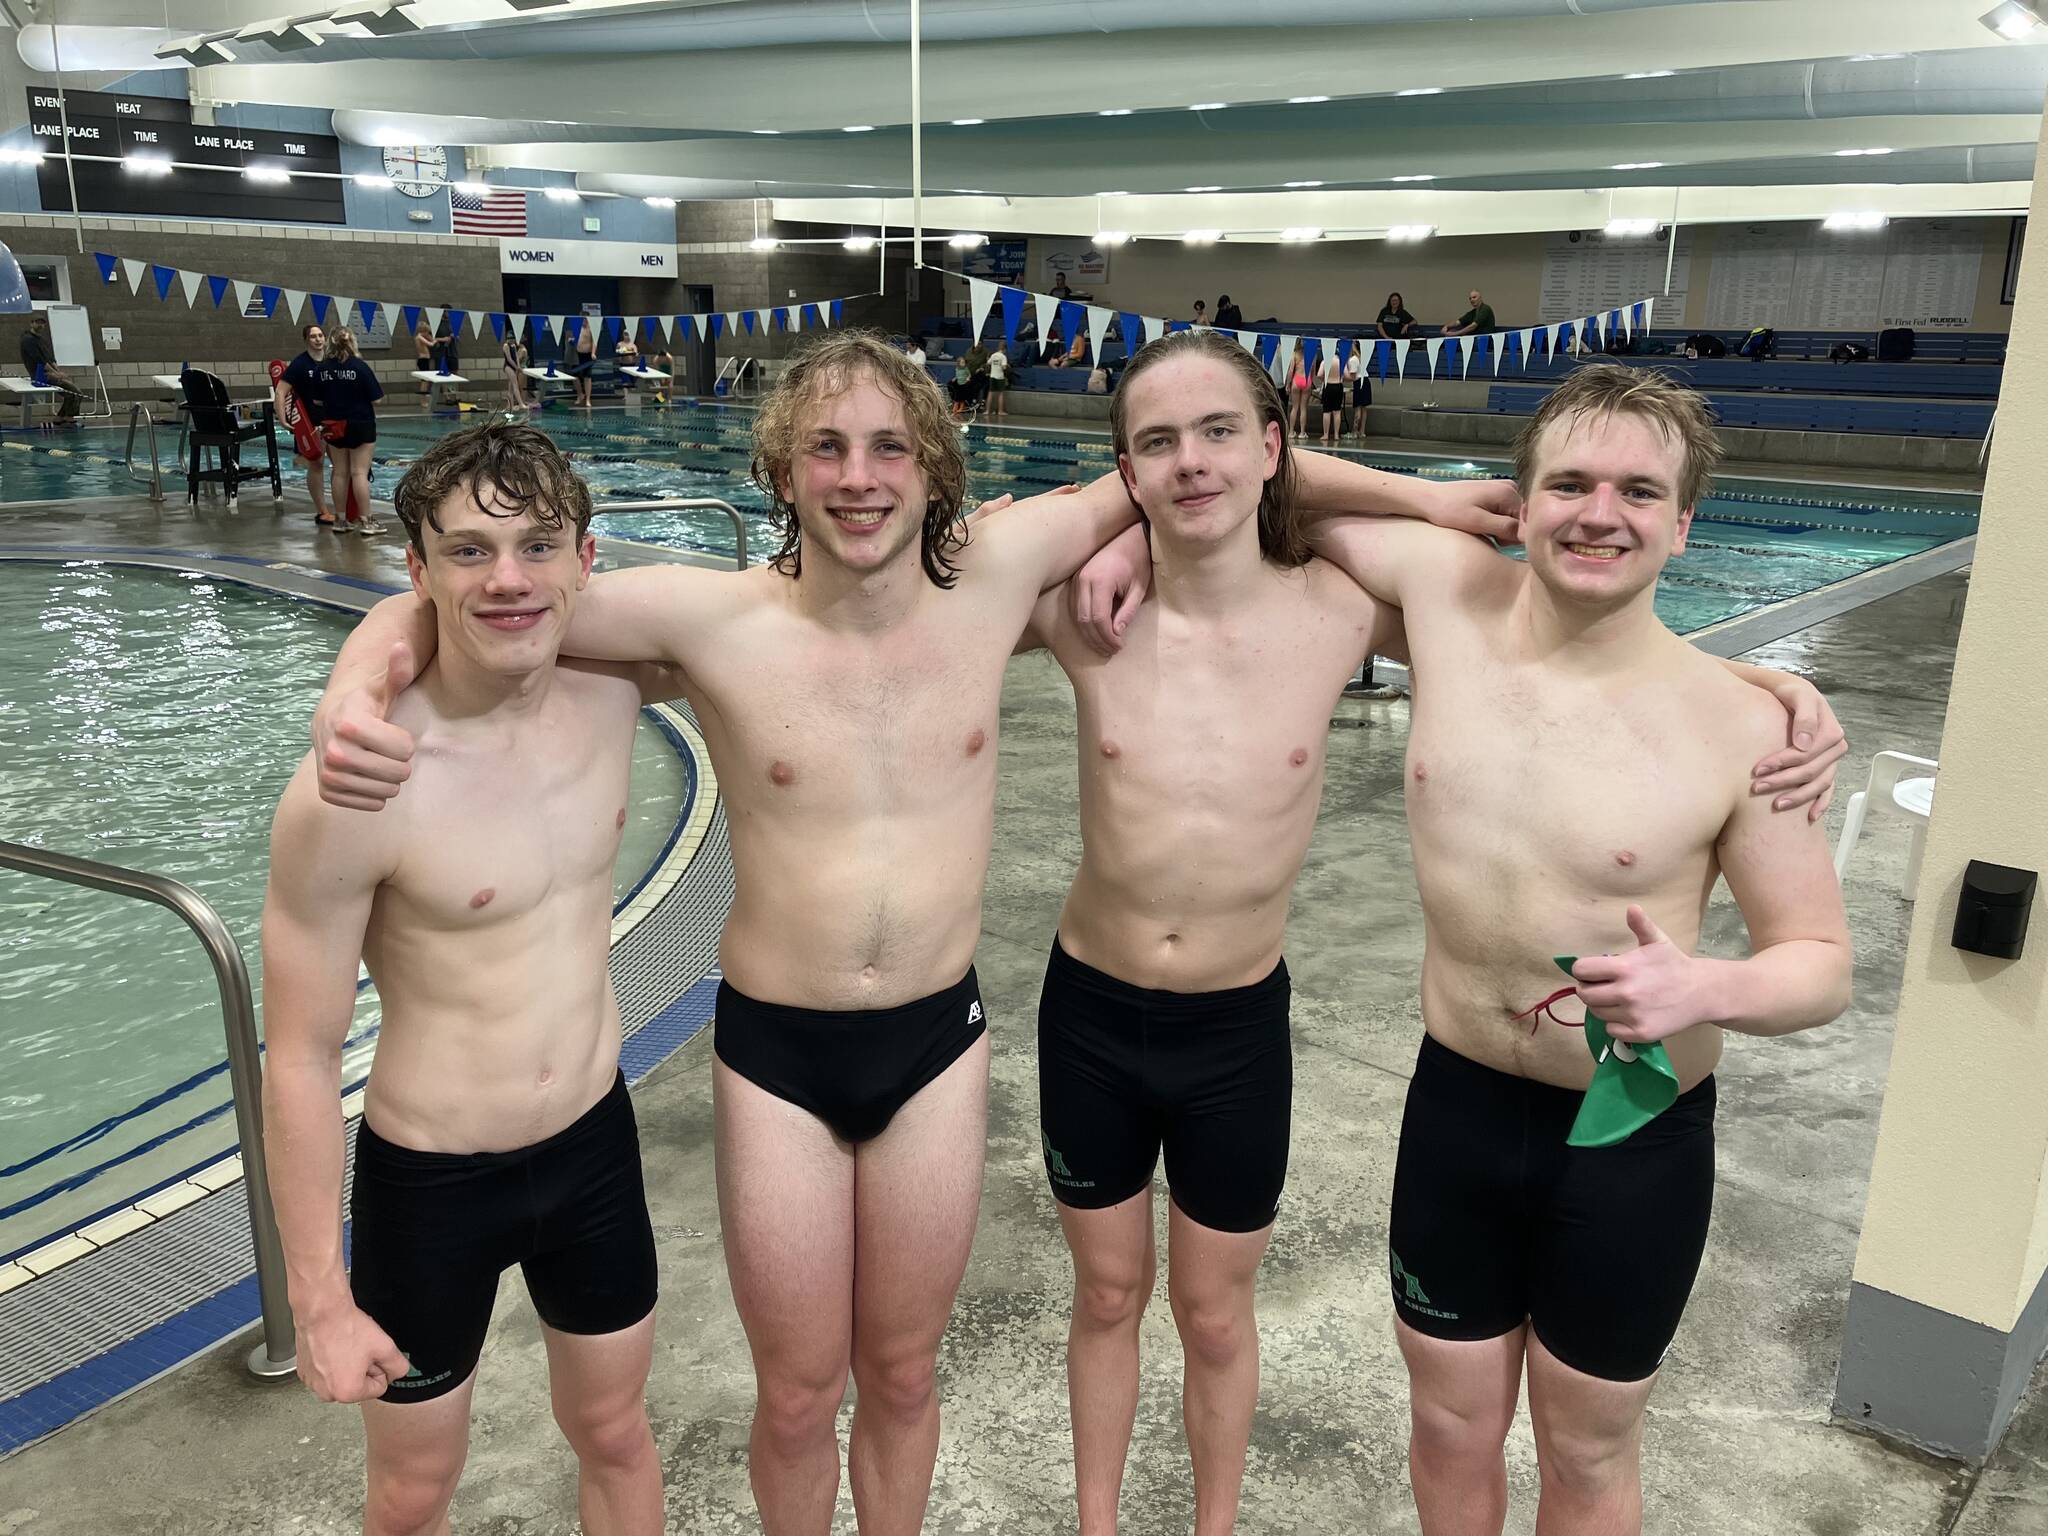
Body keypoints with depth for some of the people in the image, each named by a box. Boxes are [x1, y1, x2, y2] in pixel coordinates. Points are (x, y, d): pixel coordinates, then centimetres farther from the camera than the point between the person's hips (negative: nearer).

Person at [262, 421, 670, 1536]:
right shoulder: (355, 792, -25)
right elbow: (299, 1060, -16)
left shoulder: (611, 691, -10)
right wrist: (318, 1300, -9)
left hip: (595, 1143, 4)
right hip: (431, 1185, -4)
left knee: (614, 1435, 25)